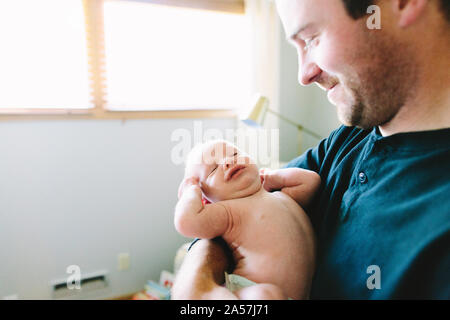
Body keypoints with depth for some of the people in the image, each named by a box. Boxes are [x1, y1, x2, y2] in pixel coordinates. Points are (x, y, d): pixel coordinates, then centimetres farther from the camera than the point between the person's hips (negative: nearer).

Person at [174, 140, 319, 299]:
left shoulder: (282, 197, 22)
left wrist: (270, 177, 31)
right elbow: (187, 221, -17)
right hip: (245, 291, -5)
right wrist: (191, 190, 2)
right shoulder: (227, 211, -1)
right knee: (268, 293, -35)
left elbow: (310, 179, 34)